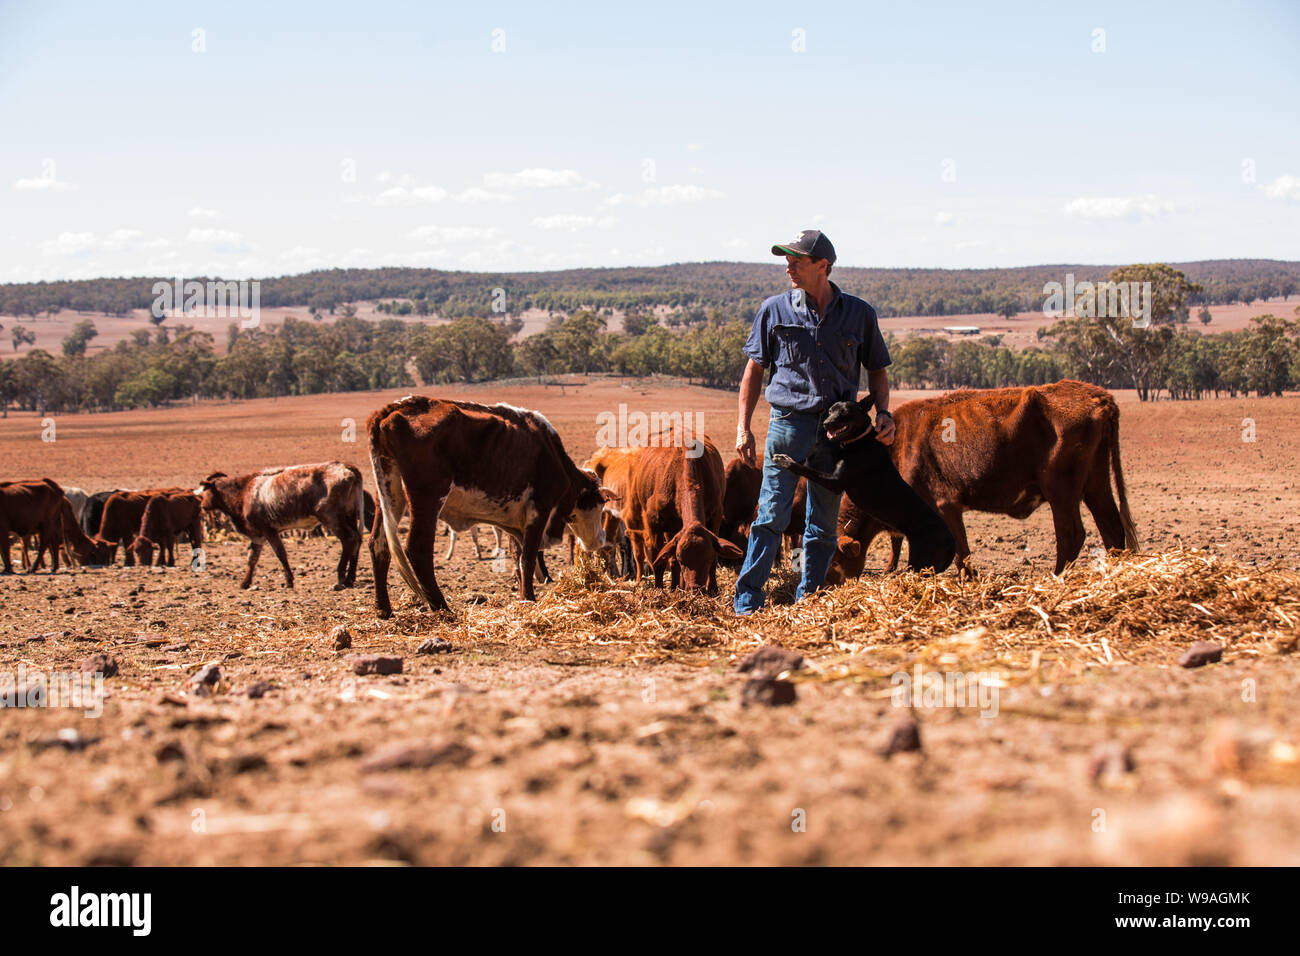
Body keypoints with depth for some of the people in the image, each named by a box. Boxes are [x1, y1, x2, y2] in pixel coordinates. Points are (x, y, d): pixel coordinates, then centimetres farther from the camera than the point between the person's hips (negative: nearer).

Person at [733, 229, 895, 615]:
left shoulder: (859, 314, 5)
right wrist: (743, 427, 1)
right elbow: (755, 369, 7)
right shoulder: (775, 310, 3)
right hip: (788, 420, -2)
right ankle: (747, 603, -6)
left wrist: (883, 412, -3)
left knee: (824, 523, 7)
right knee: (772, 515, -8)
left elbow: (877, 369, 14)